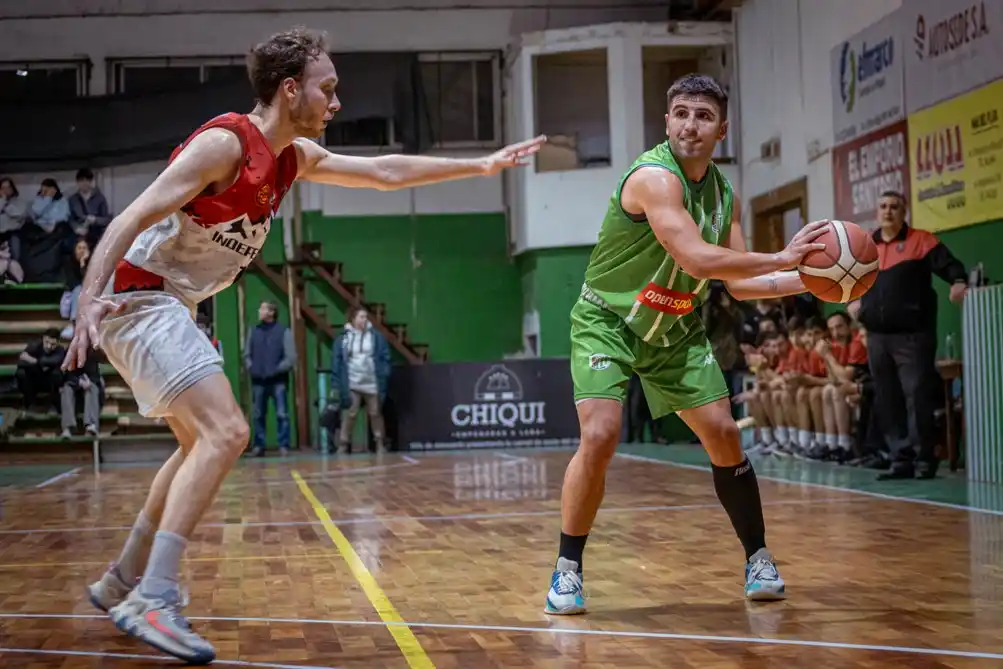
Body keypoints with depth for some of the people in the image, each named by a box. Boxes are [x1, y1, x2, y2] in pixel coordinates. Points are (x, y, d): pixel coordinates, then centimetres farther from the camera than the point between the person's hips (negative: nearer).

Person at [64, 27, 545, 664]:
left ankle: (122, 582, 29)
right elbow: (131, 219, -24)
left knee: (202, 443, 20)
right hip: (137, 297, -10)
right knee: (226, 432, -20)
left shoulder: (296, 157, 10)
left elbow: (386, 171, 19)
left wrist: (483, 165, 19)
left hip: (171, 307, 10)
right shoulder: (225, 142, -18)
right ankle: (153, 601, -21)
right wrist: (89, 301, -37)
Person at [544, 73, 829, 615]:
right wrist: (782, 257, -29)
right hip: (607, 321, -6)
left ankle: (758, 560, 18)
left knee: (723, 435, 1)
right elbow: (697, 259, -34)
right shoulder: (654, 176, -24)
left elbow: (738, 283, 5)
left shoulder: (724, 193, 1)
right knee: (600, 435, -21)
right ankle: (567, 571, -5)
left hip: (675, 329, 7)